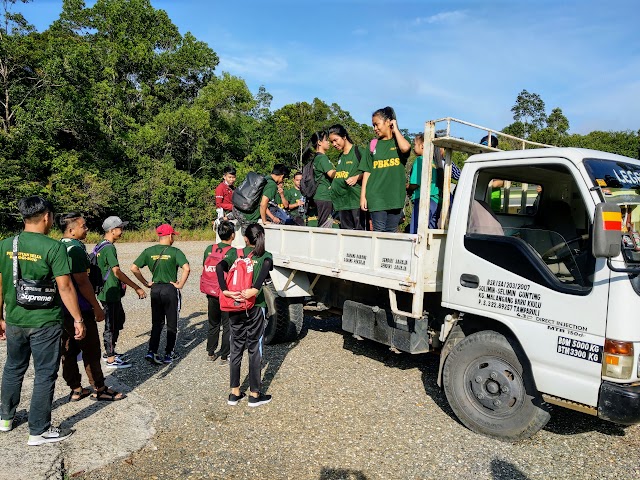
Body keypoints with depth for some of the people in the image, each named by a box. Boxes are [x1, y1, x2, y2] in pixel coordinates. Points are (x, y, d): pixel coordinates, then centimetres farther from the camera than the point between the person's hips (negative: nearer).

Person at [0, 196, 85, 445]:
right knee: (44, 376, 7)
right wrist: (78, 319, -10)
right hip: (45, 322, -5)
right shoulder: (54, 247, -16)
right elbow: (65, 287, -17)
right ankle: (39, 431, 17)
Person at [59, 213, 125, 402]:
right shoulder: (76, 249, -18)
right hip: (79, 310, -9)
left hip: (62, 308, 9)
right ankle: (99, 389, 13)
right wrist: (97, 307, -14)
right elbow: (82, 282, -21)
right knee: (91, 351, 2)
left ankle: (75, 390, 24)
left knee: (68, 350, 14)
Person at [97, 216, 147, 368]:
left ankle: (109, 352, 32)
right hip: (110, 293, -10)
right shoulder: (109, 248, -20)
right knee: (111, 325, 0)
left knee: (119, 320, 21)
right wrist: (137, 288, -25)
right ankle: (111, 360, 11)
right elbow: (117, 272, -26)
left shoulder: (100, 246, 11)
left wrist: (121, 283, 26)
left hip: (109, 291, 10)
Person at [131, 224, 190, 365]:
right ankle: (169, 354, 17)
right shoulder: (174, 251, -11)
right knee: (172, 324, 10)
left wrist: (145, 283, 6)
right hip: (170, 289, -4)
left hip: (155, 289, 4)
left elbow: (134, 268, 0)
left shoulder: (149, 251, 2)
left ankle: (151, 352, 5)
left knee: (156, 323, 15)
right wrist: (180, 284, -13)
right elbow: (186, 268, -25)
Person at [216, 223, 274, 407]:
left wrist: (225, 291, -18)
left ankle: (234, 393, 21)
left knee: (236, 348, 13)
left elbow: (220, 267, -13)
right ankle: (255, 395, 14)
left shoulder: (235, 253, 5)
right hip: (255, 307, -3)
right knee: (254, 349, 6)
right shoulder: (265, 256, -2)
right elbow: (266, 265, -26)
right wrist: (255, 289, -30)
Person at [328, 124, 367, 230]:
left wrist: (357, 177, -18)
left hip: (356, 198, -7)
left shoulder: (359, 151, -2)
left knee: (360, 230, -9)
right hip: (342, 200, 8)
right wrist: (334, 185, 15)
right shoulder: (340, 157, 21)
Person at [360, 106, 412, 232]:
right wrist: (363, 196, 1)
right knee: (378, 231, -5)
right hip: (376, 196, 1)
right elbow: (367, 172, 9)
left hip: (395, 195, -1)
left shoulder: (400, 141, 8)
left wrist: (395, 129, -3)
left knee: (391, 232, 3)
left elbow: (405, 148, -18)